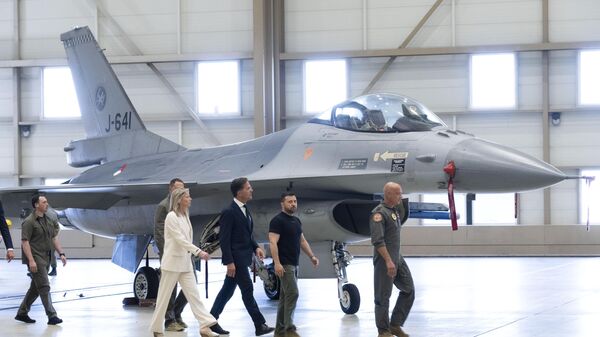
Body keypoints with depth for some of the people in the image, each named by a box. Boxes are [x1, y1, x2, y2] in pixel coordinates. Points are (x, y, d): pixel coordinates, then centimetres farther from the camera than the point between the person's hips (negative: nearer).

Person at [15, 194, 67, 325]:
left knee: (35, 288, 13)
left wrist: (61, 253, 7)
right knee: (44, 287, -9)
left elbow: (54, 238, 18)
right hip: (35, 259, -9)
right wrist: (31, 260, -22)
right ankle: (52, 316, -8)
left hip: (45, 259, 9)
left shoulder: (48, 221, 13)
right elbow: (25, 242, -15)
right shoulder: (29, 222, -12)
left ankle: (22, 313, 23)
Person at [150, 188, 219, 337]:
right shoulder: (171, 217, -14)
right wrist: (198, 251, -28)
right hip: (172, 262, -7)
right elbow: (180, 239, -22)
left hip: (185, 262, 7)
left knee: (193, 294, -2)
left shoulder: (185, 216, 11)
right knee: (164, 296, 2)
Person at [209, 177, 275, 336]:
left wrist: (256, 247, 4)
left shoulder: (245, 210, 13)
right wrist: (229, 262, -20)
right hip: (236, 258, -9)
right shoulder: (229, 212, -16)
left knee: (227, 290, 12)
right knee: (247, 290, -5)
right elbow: (224, 239, -17)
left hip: (243, 257, 9)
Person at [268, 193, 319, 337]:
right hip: (284, 265, -9)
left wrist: (311, 256, 15)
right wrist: (277, 263, -25)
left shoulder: (296, 221, 17)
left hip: (294, 264, 9)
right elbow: (273, 242, -17)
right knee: (292, 294, -16)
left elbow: (302, 240, 25)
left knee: (285, 297, 10)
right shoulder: (278, 221, -10)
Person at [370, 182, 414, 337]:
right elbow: (377, 241, -23)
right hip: (384, 260, -9)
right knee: (383, 296, 0)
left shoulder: (395, 210, 12)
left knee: (409, 290, 8)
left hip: (398, 258, 9)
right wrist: (388, 261, -27)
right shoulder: (379, 213, -16)